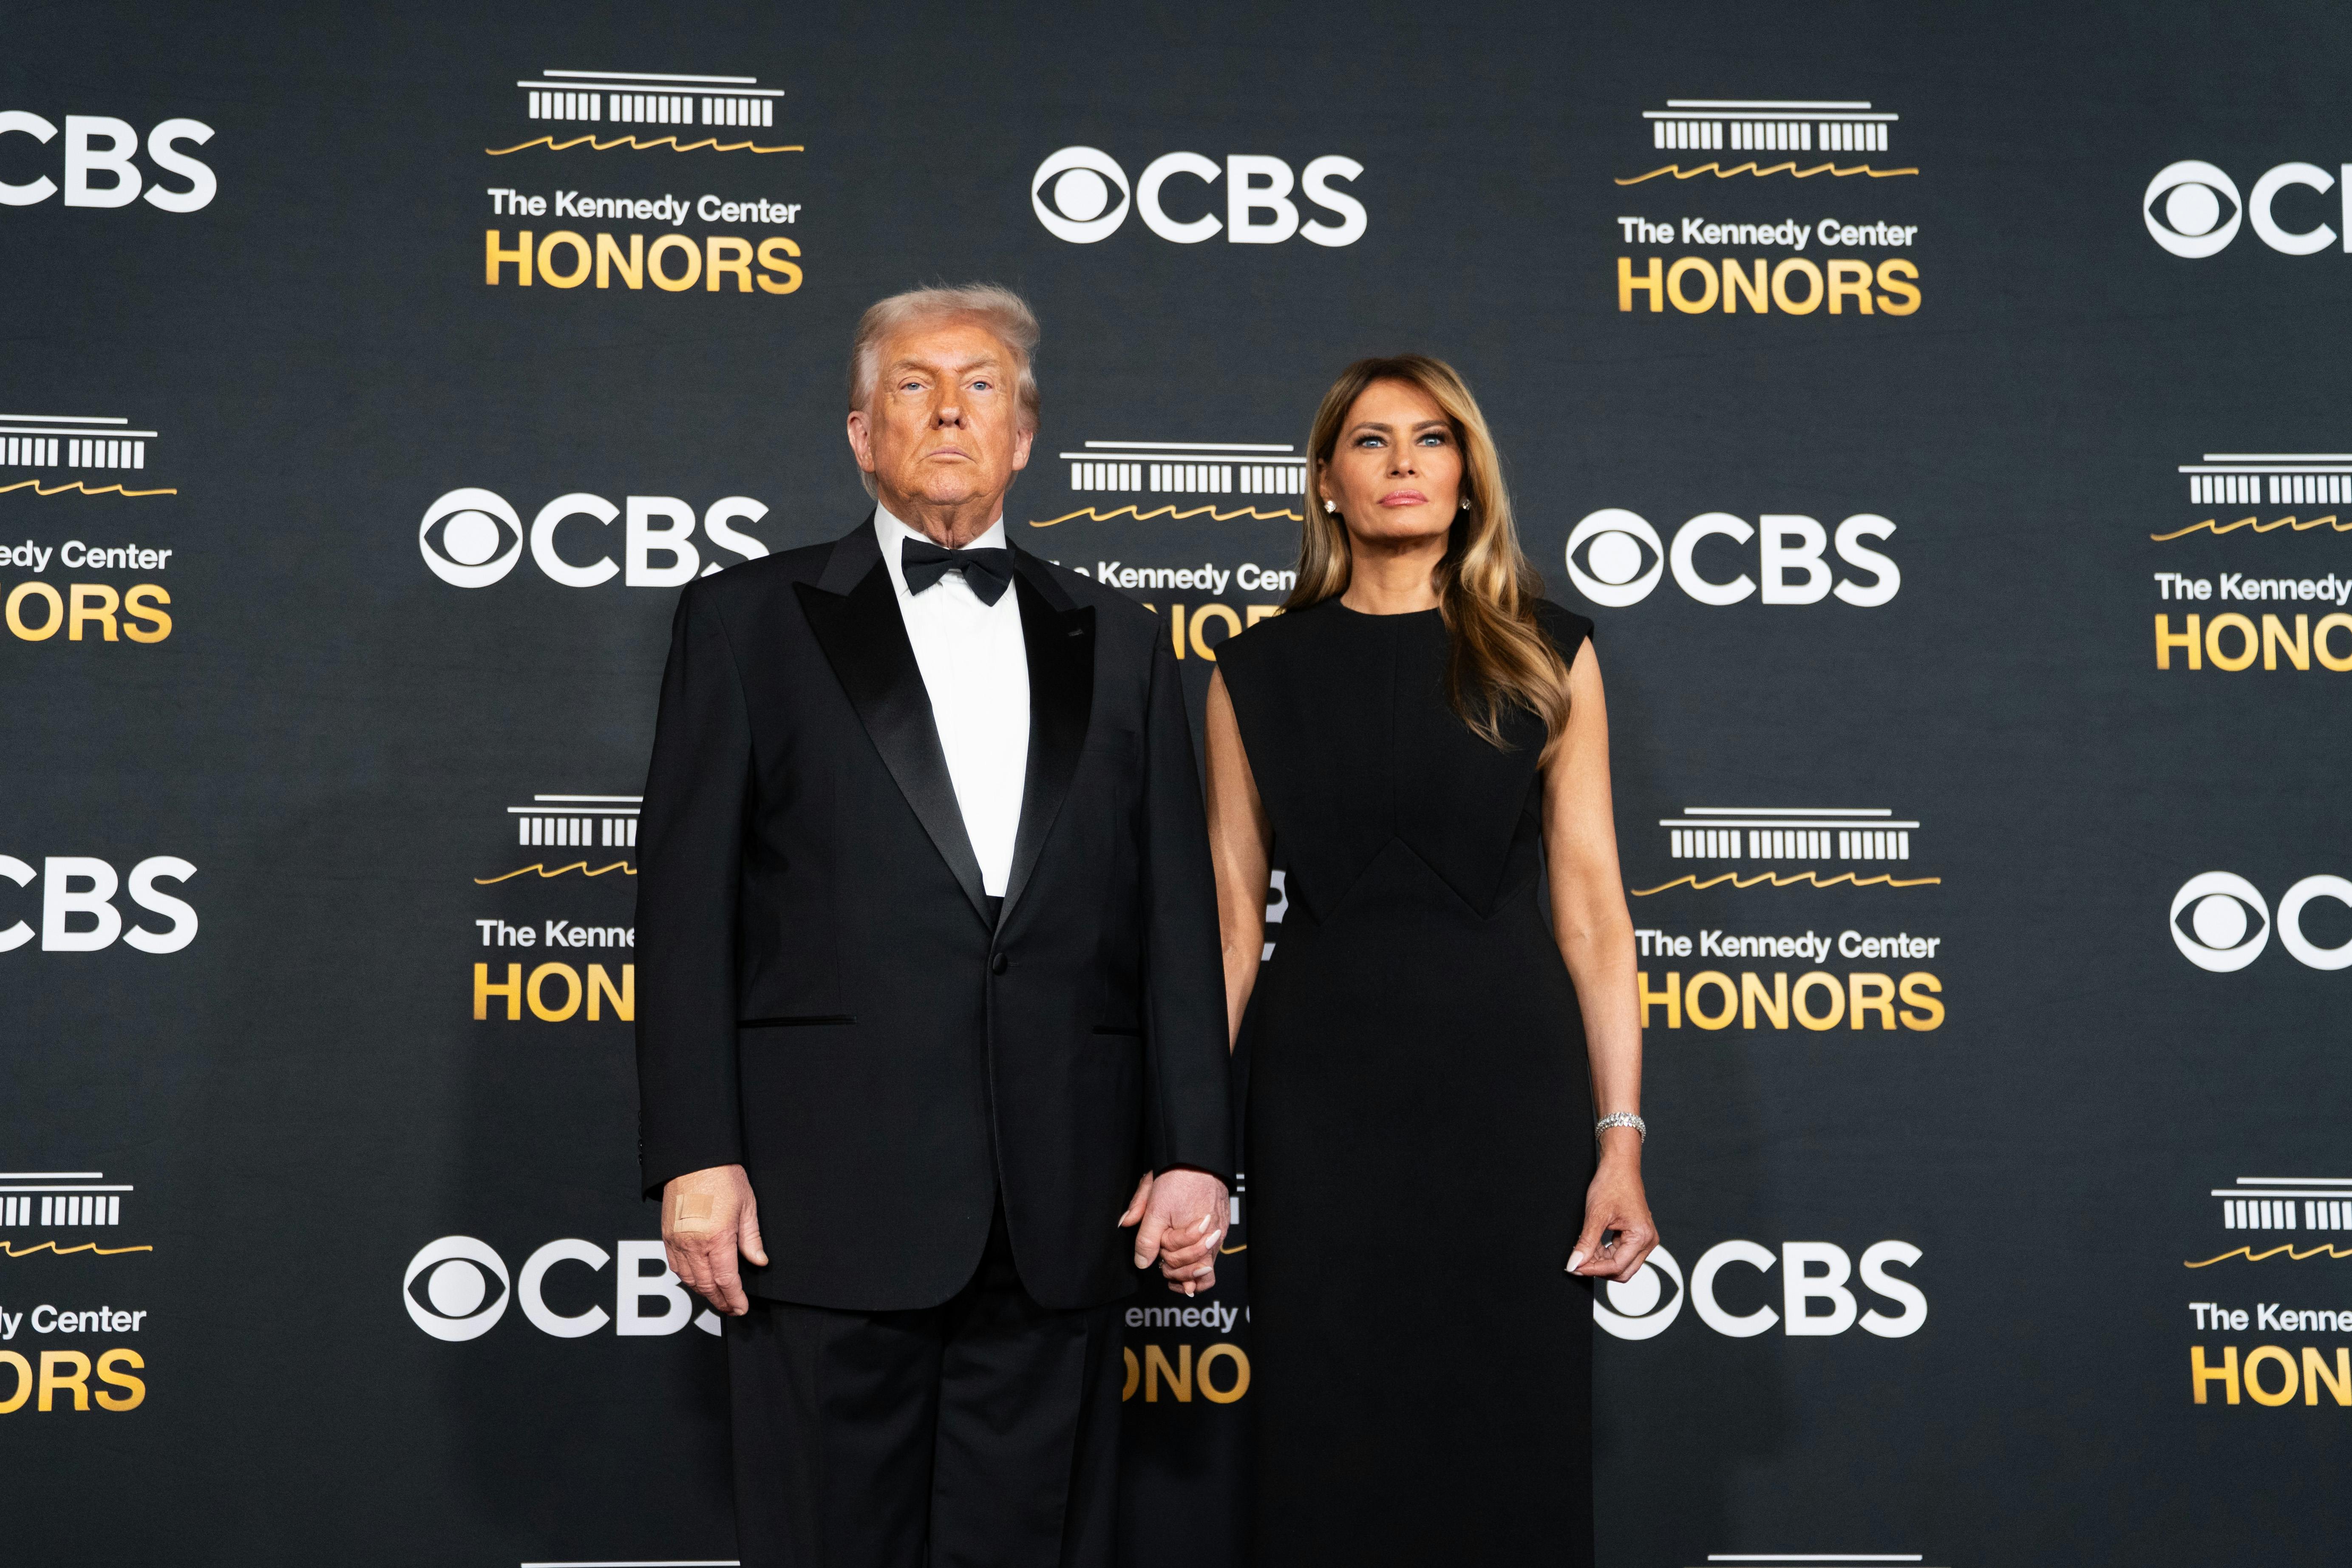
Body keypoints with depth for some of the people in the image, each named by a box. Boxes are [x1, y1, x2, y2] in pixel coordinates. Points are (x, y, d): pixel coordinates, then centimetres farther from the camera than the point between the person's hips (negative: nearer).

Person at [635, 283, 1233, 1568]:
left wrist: (1194, 1154, 4)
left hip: (1060, 1220, 3)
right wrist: (694, 1160, -7)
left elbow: (1175, 918, 11)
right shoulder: (749, 620, 7)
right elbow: (686, 906, 1)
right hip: (833, 1206, -2)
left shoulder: (1117, 644, 15)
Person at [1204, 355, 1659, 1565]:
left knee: (1509, 1442, 5)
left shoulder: (1546, 657, 5)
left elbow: (1591, 909, 1)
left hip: (1508, 1085, 0)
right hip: (1321, 1091, 1)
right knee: (1332, 1451, 6)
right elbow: (1232, 921, 5)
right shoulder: (1259, 673, 7)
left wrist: (1622, 1141, -5)